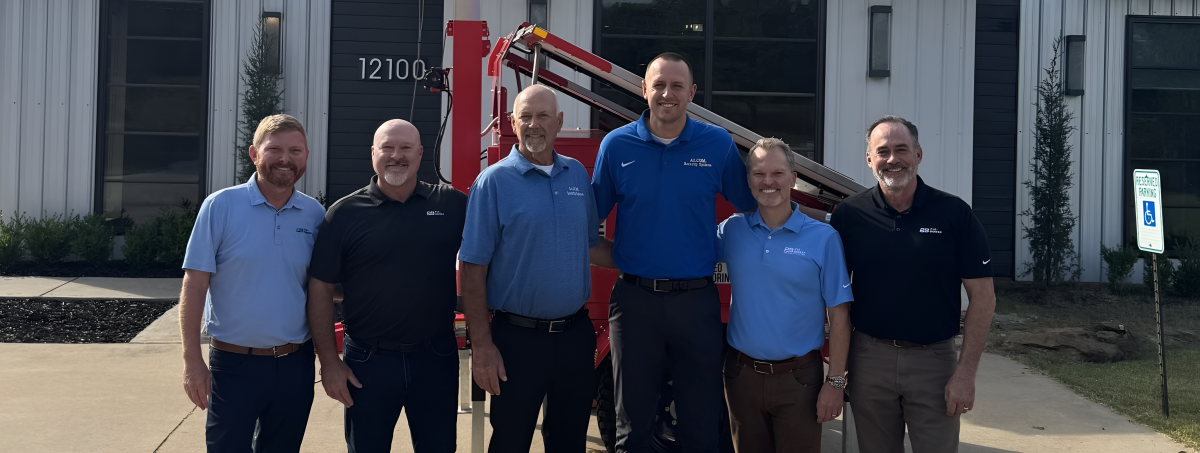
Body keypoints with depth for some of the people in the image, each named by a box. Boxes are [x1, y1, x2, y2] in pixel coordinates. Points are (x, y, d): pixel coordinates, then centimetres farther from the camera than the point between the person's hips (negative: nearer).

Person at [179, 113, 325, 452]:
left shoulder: (315, 214, 2)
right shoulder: (221, 206, -8)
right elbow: (194, 286, -7)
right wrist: (192, 361, -11)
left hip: (295, 366, 3)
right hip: (234, 365, -3)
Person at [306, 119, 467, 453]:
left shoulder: (453, 205, 1)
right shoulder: (345, 213, -2)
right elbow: (321, 290, -1)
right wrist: (329, 362, -6)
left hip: (436, 359, 1)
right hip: (367, 363, -1)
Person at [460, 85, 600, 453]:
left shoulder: (578, 174, 6)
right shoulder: (494, 182, -8)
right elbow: (473, 270, -10)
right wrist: (481, 346, -13)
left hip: (575, 335, 4)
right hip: (518, 338, -4)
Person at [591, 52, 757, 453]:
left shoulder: (718, 145, 0)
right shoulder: (617, 145, 0)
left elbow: (751, 208, 9)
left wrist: (722, 254, 2)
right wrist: (620, 261, -2)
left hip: (697, 301, 0)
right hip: (635, 299, 0)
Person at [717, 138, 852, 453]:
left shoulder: (823, 238, -5)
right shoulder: (732, 230, 3)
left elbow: (838, 316, -5)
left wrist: (835, 382, -7)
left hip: (798, 378, -3)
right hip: (742, 375, 3)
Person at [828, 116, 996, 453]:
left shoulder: (953, 213, -4)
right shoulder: (848, 215, 0)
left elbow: (982, 295, -3)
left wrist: (966, 372, -10)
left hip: (934, 360, -1)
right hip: (869, 358, 1)